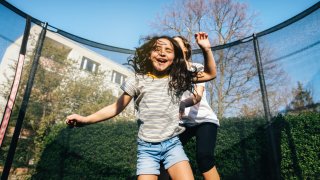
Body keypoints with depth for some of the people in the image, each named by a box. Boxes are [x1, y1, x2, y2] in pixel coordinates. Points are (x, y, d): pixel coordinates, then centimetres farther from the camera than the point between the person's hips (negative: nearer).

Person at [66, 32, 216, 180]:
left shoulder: (179, 79, 3)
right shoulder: (138, 81, -1)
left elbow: (210, 74, 10)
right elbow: (116, 107, 2)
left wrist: (205, 48, -3)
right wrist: (86, 119, -9)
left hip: (172, 144, 1)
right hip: (146, 147, 0)